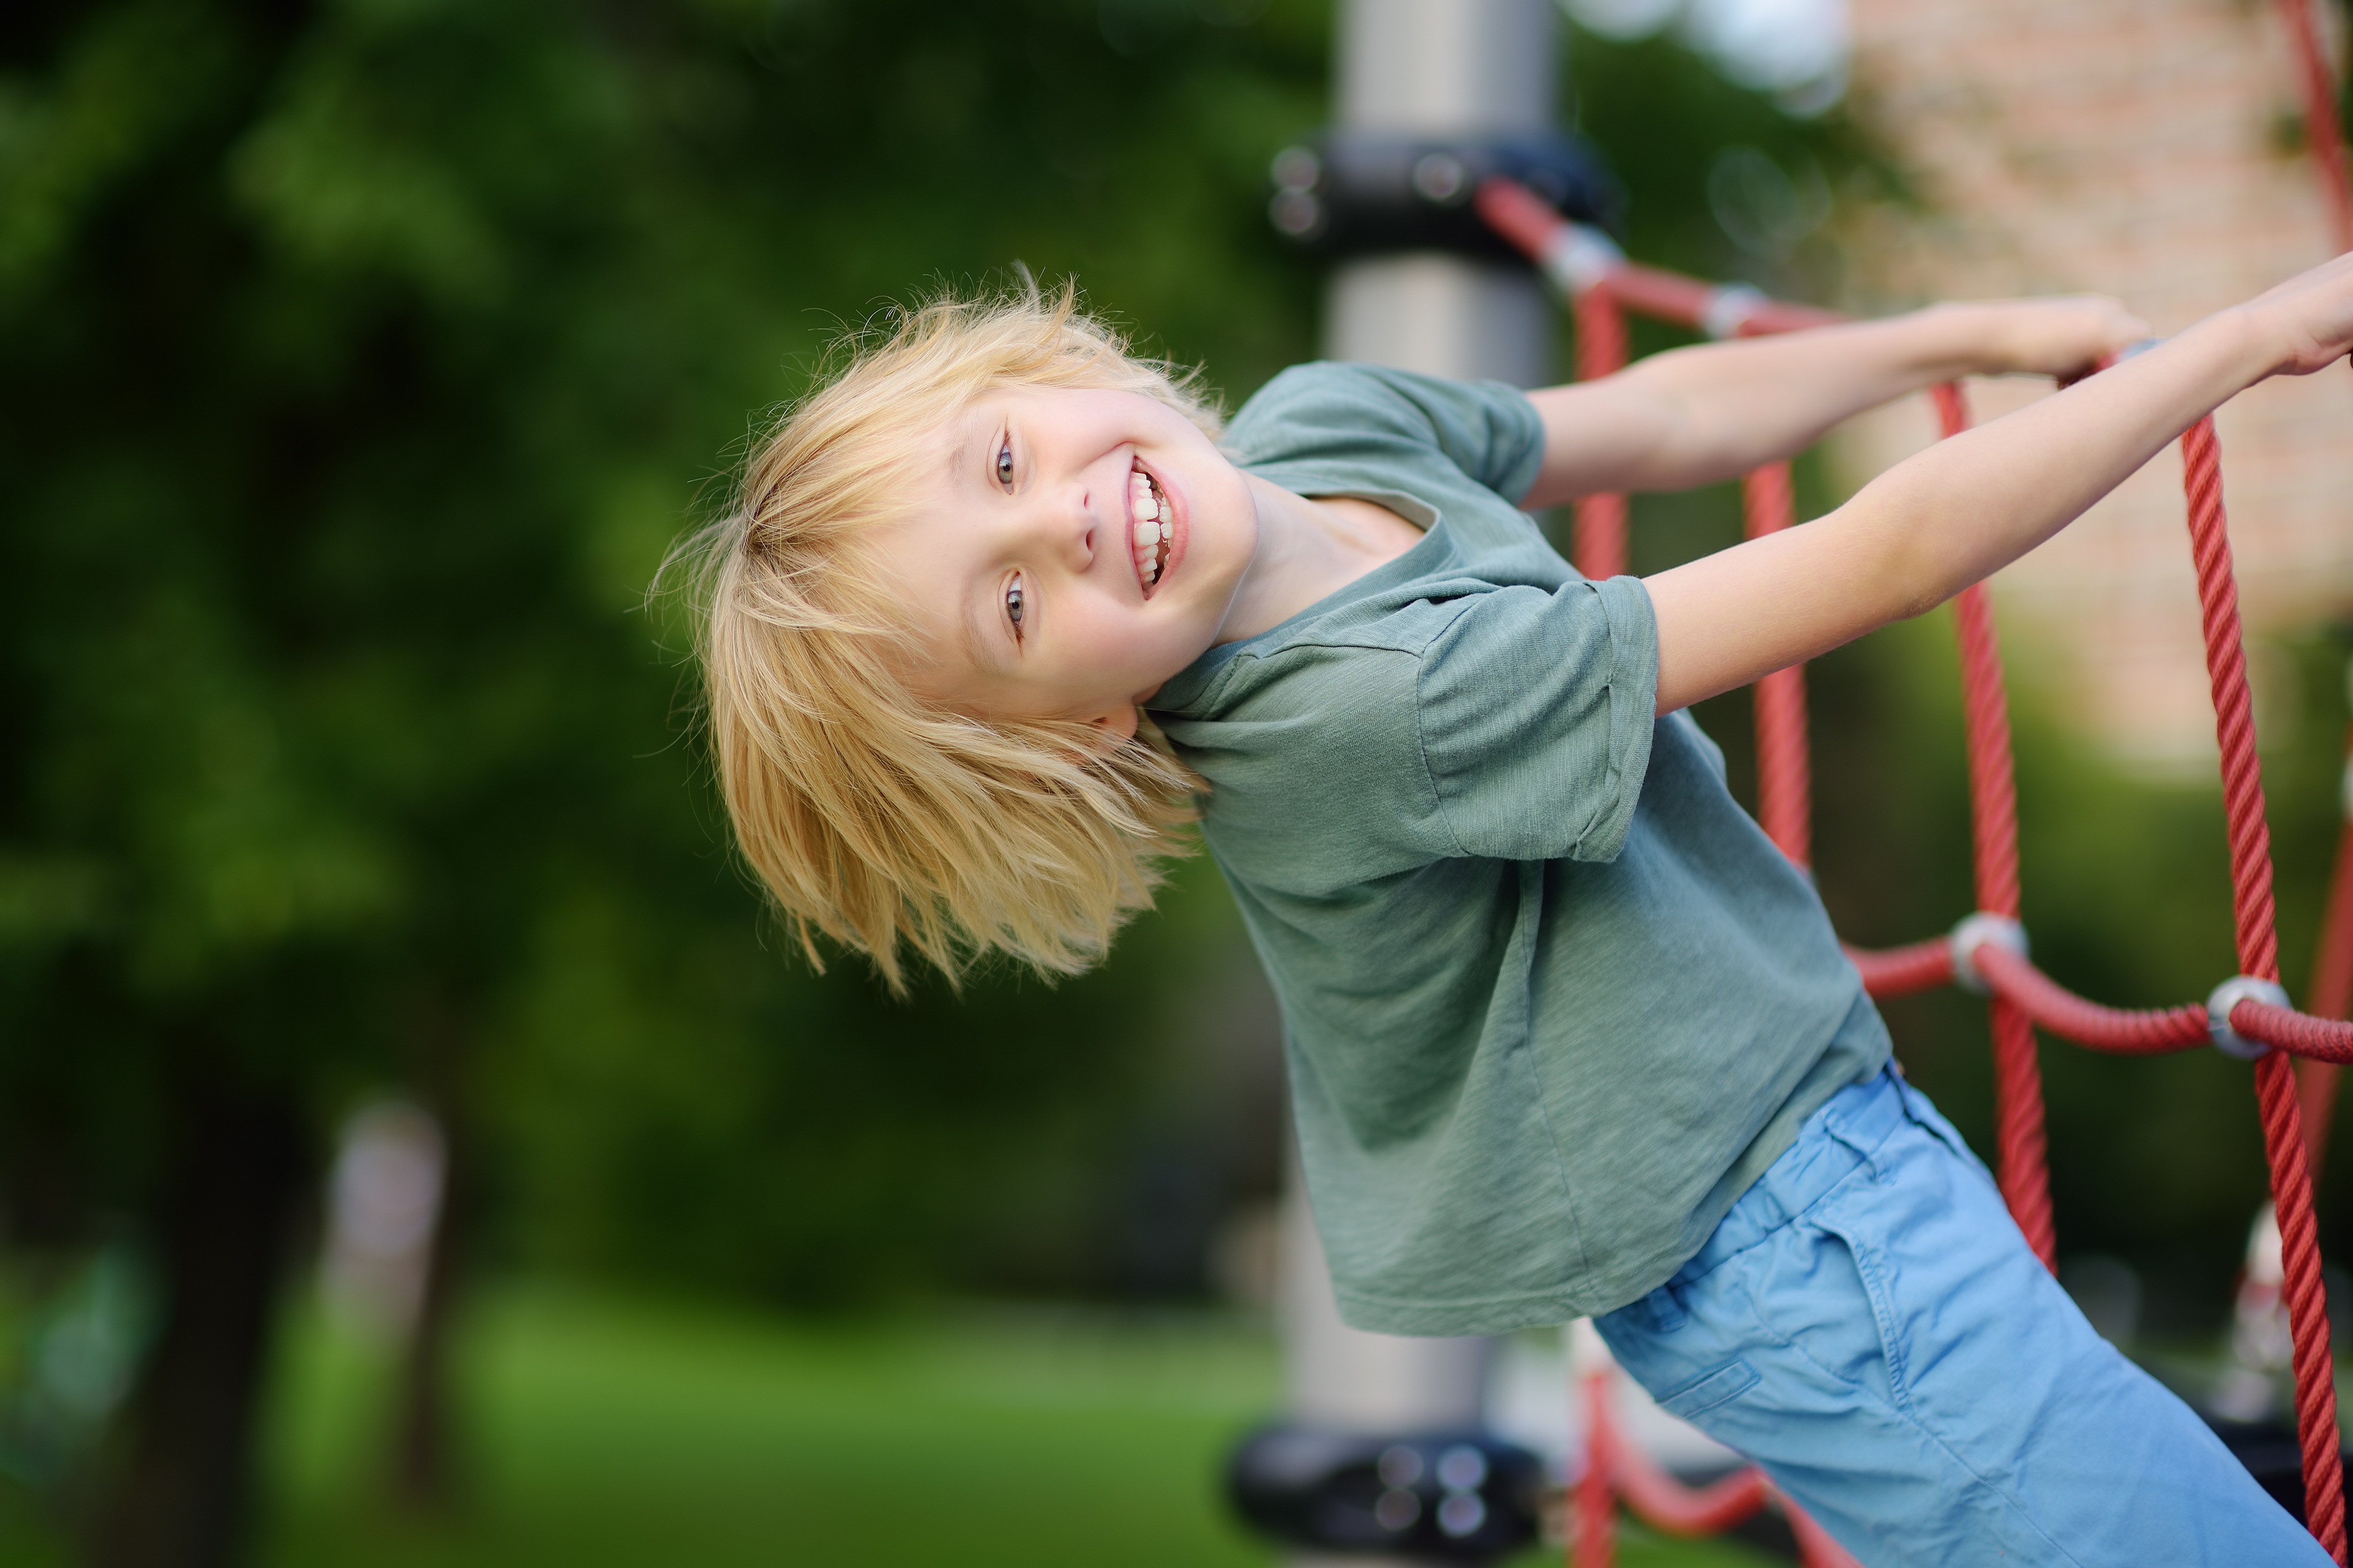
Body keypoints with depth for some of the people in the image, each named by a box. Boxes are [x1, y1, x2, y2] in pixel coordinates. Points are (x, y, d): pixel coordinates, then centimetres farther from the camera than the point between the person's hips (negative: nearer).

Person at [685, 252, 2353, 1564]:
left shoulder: (1323, 419, -6)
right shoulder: (1344, 715, -31)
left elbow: (1666, 418, 12)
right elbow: (1882, 562, -27)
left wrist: (1983, 331, 7)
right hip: (1785, 1222, -9)